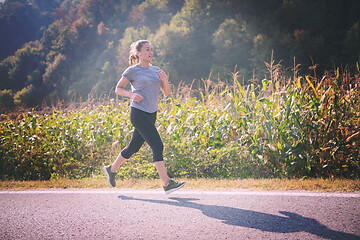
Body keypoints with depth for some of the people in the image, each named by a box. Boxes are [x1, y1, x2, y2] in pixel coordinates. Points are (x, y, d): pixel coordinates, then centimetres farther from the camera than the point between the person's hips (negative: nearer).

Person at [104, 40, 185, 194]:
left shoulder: (156, 70, 14)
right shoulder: (132, 71, -2)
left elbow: (167, 93, 12)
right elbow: (118, 89, 5)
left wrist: (165, 80, -7)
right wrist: (131, 94, -13)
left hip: (151, 114, 7)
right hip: (138, 113, -7)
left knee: (133, 147, 14)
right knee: (157, 146, -14)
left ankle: (111, 169, 35)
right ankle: (167, 184, -13)